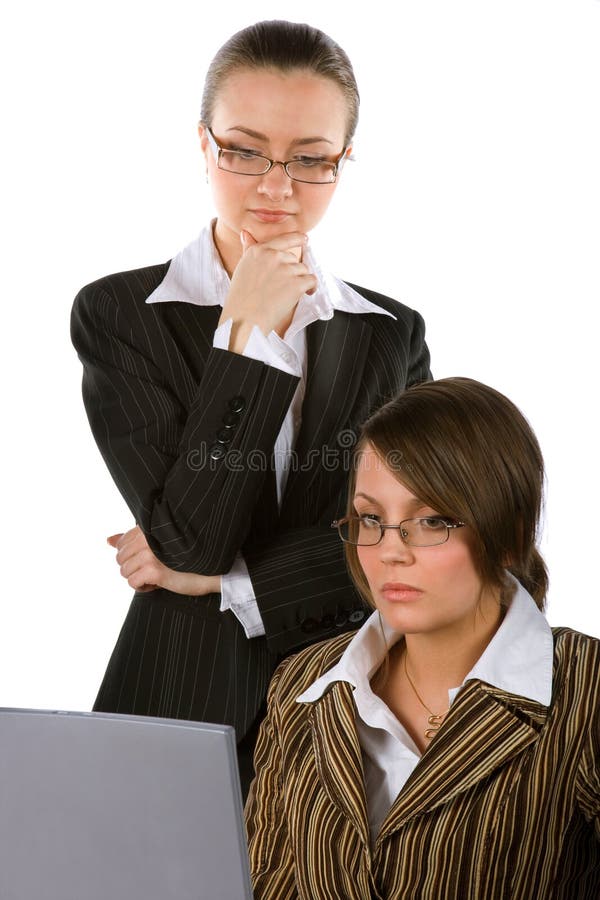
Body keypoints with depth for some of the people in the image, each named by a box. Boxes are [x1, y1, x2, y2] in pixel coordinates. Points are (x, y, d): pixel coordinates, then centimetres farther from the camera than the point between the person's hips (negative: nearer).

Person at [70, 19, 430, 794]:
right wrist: (246, 338, -15)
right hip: (178, 704, -2)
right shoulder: (118, 315, -5)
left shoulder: (393, 336, 3)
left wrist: (217, 580, -11)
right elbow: (187, 535, -14)